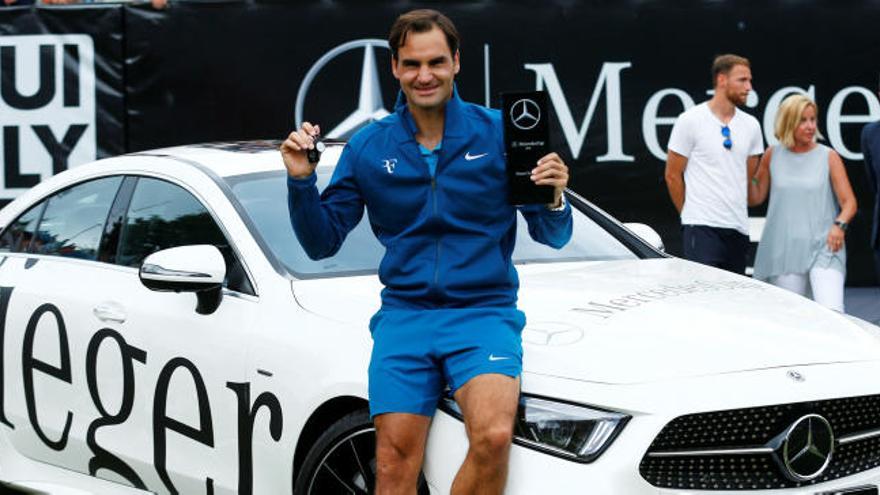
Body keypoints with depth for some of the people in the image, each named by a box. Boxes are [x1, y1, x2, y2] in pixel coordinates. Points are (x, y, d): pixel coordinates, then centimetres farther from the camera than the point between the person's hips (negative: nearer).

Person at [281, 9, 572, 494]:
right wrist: (301, 181, -4)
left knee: (493, 437, -27)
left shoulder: (497, 132, 0)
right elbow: (321, 243, 11)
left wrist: (553, 200, -17)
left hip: (483, 312, -2)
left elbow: (553, 237, 4)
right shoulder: (368, 146, 7)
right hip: (403, 314, 2)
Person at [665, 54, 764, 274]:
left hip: (739, 229, 6)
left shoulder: (751, 125, 12)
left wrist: (735, 212, 16)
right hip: (702, 228, -6)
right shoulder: (690, 120, -3)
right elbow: (673, 175, 1)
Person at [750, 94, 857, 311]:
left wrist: (840, 224, -18)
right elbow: (756, 197, 14)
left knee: (832, 312, -19)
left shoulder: (828, 157, 2)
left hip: (823, 246, -2)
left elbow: (849, 201, 1)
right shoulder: (772, 155, 7)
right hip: (784, 250, 2)